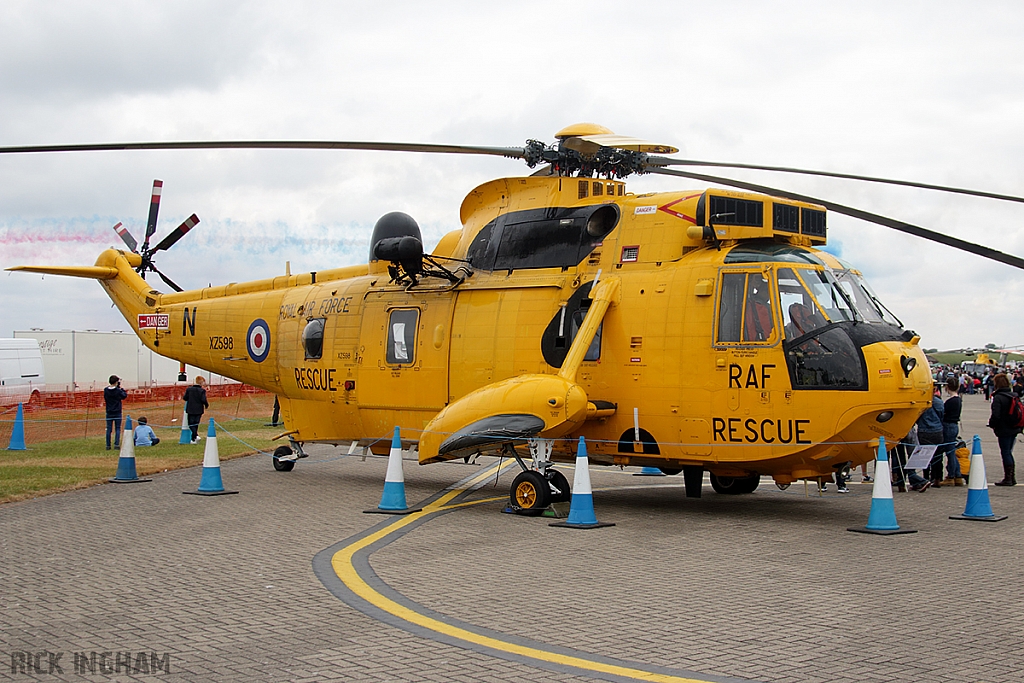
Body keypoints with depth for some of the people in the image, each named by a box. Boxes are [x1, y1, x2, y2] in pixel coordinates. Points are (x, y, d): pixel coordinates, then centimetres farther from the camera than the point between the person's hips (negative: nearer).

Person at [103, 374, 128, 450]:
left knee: (109, 429, 7)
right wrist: (121, 388, 10)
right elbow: (125, 395, 2)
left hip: (109, 413, 3)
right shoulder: (118, 391, -13)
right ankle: (117, 444, -6)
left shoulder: (106, 390, -3)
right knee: (117, 429, 2)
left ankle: (108, 445, 7)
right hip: (117, 413, -3)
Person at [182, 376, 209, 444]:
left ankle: (196, 436, -15)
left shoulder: (189, 389, -1)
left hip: (190, 410, 0)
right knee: (196, 424, 16)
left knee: (191, 424, 4)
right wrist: (206, 405, 2)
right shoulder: (202, 390, -9)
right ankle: (194, 438, 15)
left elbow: (185, 398, 0)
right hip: (199, 410, 0)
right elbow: (203, 400, -16)